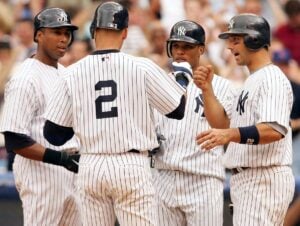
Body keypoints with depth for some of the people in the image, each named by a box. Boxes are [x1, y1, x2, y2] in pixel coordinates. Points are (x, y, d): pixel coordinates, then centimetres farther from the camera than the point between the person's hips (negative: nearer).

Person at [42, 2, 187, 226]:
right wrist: (181, 79, 22)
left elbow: (54, 134, 4)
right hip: (131, 166, -3)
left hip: (90, 167, 3)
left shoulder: (73, 73, 2)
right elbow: (178, 109, 3)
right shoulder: (141, 67, -5)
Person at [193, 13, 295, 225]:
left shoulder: (273, 79, -12)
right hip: (245, 179, 11)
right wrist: (207, 89, 8)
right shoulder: (251, 81, 21)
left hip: (265, 179, -11)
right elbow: (222, 122, 20)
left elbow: (275, 130, -26)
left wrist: (231, 135, -39)